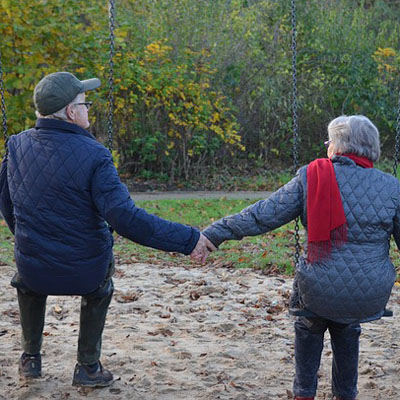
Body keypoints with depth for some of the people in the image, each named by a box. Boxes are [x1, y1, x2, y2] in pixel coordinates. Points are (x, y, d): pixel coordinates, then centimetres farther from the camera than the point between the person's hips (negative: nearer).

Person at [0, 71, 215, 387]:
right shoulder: (93, 156, -21)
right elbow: (124, 217, -27)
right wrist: (188, 239, -23)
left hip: (35, 271, 3)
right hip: (86, 273, -3)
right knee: (99, 290, 34)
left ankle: (31, 357, 43)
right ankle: (88, 367, 35)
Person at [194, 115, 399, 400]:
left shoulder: (310, 177, -7)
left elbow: (263, 215, -7)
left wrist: (215, 233, -1)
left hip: (319, 291, -1)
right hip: (372, 298, 1)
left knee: (310, 325, 35)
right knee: (346, 327, 37)